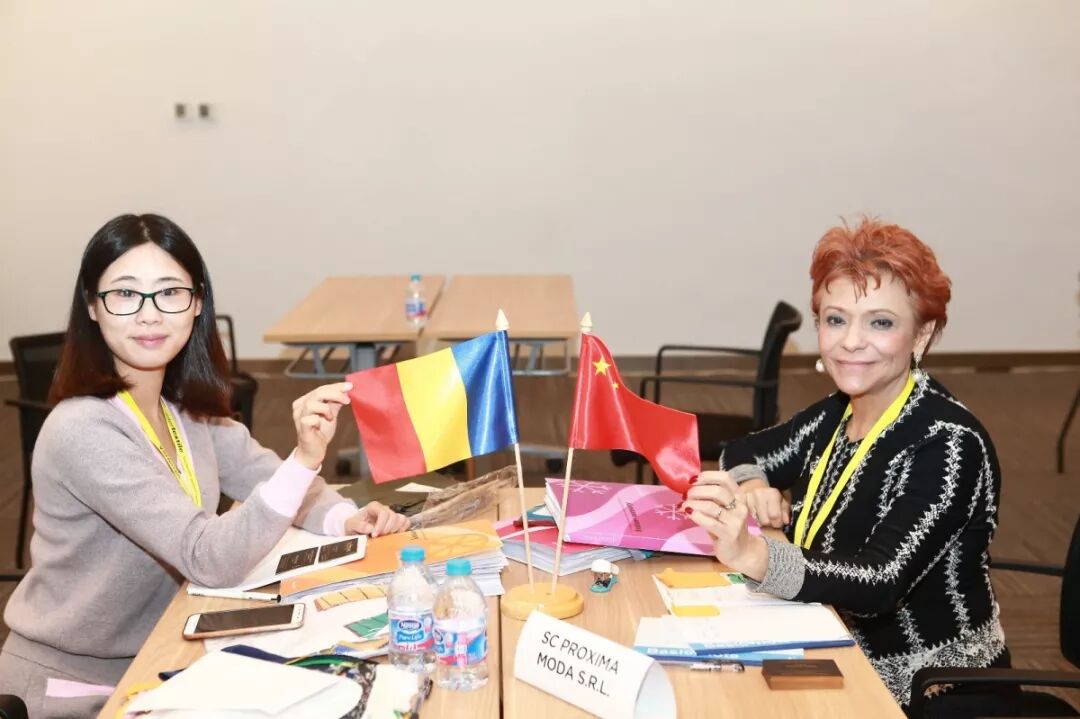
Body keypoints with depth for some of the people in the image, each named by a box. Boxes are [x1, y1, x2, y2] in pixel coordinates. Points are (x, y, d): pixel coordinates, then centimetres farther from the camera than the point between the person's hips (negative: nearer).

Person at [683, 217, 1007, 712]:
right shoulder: (839, 412, 0)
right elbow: (740, 455, 11)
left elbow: (879, 586, -32)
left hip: (930, 692, -6)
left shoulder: (948, 444, -21)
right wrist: (750, 486, -12)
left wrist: (751, 555, -48)